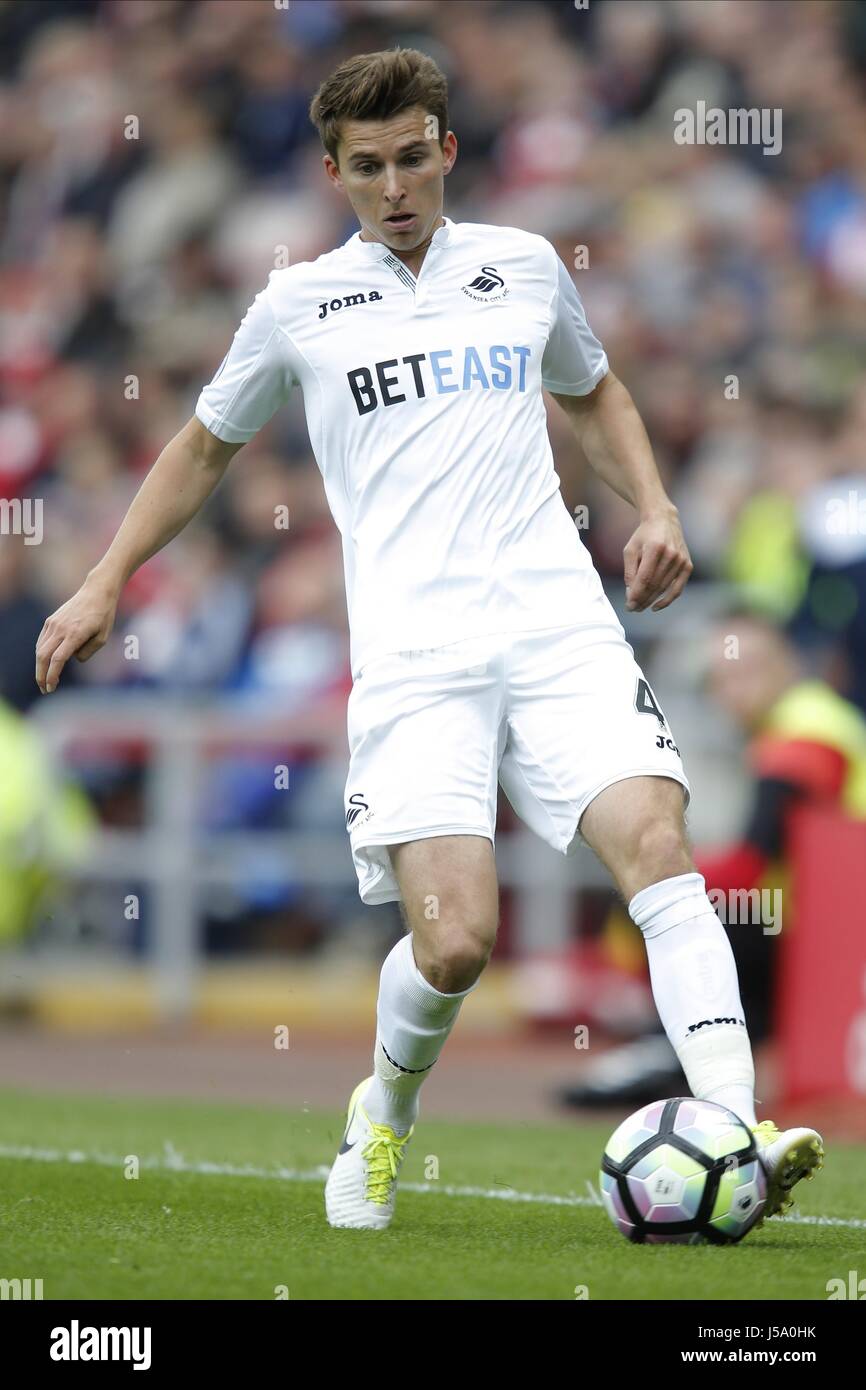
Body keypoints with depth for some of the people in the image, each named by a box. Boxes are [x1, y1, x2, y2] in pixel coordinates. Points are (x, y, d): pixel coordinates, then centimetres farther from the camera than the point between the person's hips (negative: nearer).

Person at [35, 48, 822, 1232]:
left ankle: (736, 1134, -29)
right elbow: (206, 448, 25)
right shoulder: (300, 305, 11)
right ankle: (387, 1110, 17)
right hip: (414, 656, -2)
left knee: (654, 841, -22)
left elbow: (594, 394, 33)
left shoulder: (523, 268, 15)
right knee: (456, 939, -15)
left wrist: (654, 509, 16)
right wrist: (106, 584, 20)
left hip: (561, 629, 2)